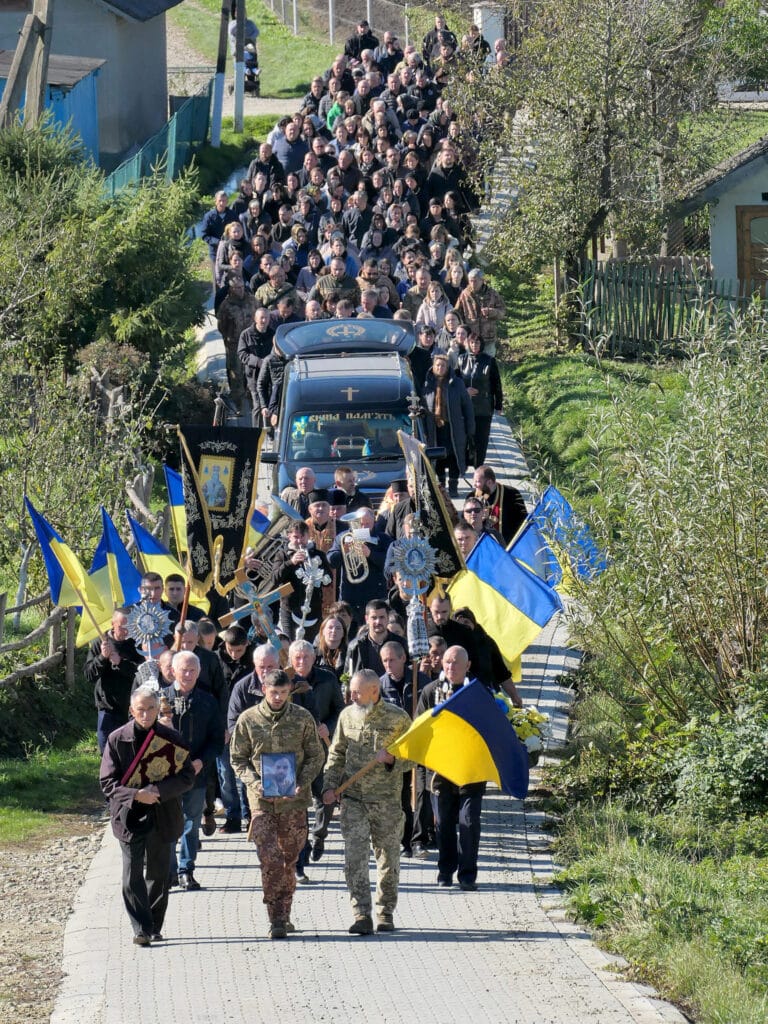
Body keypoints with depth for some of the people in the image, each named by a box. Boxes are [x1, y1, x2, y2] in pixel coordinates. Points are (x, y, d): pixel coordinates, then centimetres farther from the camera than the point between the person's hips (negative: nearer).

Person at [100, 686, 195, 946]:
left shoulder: (171, 739, -1)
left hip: (162, 817, 1)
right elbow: (107, 782, -3)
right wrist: (135, 795, -20)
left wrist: (156, 791, -17)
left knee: (158, 875, 8)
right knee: (133, 876, -5)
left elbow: (187, 777, -3)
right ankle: (141, 928, 1)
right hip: (129, 816, -1)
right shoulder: (117, 740, -3)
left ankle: (154, 927, 21)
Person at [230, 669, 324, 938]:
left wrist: (302, 783, -9)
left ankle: (284, 915, 21)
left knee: (289, 860, 8)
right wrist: (255, 782, -11)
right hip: (262, 800, -1)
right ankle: (276, 919, -8)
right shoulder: (248, 720, 2)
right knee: (270, 860, -11)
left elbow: (315, 756, 8)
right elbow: (238, 759, 7)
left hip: (294, 799, 1)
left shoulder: (302, 719, 3)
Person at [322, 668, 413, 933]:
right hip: (353, 798, 2)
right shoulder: (347, 716, 6)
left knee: (388, 856, 7)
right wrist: (329, 785, 5)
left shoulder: (397, 718, -4)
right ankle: (362, 916, -11)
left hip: (387, 799, -2)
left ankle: (386, 912, 22)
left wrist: (392, 759, -17)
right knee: (354, 856, -10)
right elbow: (336, 754, 16)